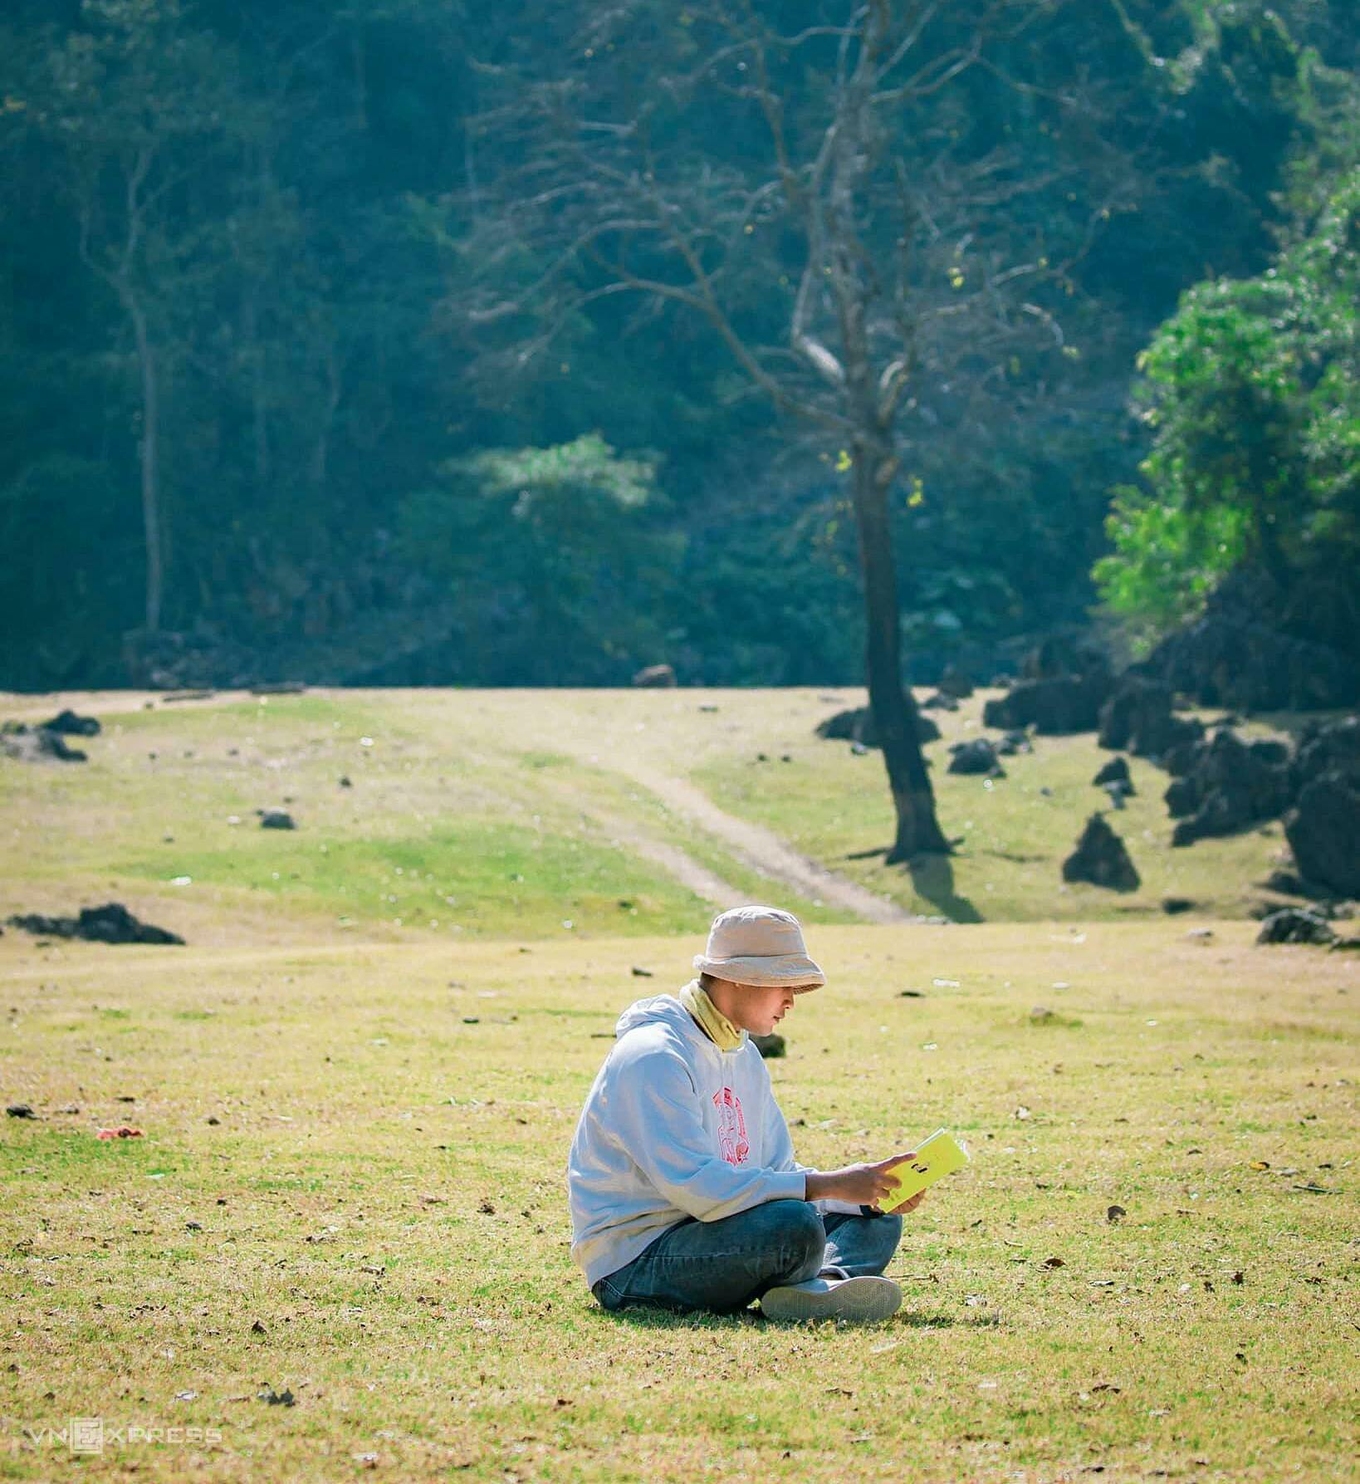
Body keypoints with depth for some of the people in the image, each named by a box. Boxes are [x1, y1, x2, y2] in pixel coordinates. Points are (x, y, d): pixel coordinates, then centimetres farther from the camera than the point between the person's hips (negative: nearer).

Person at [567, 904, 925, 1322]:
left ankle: (824, 1283, -26)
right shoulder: (654, 1056, -17)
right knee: (794, 1227, -36)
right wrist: (828, 1185, -26)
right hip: (632, 1265, -10)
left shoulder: (744, 1055, 15)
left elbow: (777, 1172, 15)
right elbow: (695, 1185, -27)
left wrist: (869, 1192, -3)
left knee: (877, 1221, 0)